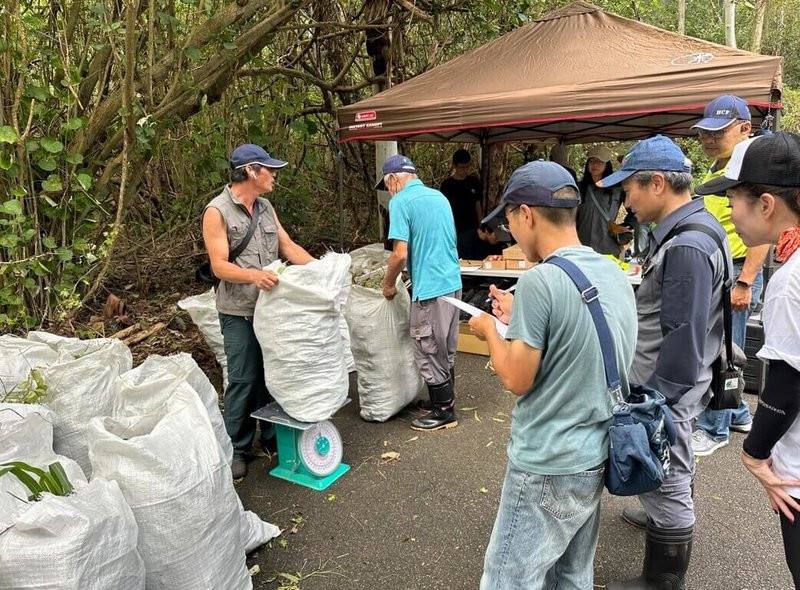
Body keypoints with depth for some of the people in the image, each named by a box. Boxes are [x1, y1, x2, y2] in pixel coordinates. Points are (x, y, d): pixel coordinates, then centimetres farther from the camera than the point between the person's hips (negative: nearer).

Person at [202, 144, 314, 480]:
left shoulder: (266, 207, 12)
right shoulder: (217, 211, -10)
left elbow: (288, 246, 10)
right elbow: (219, 266, -16)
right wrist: (253, 275, -33)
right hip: (240, 312, -6)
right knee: (243, 380, 0)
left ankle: (272, 437, 28)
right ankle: (236, 450, 15)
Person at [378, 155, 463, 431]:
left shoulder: (401, 201, -11)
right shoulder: (439, 196, 13)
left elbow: (400, 253, -17)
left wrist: (388, 285, -1)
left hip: (430, 288, -8)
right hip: (453, 281, 8)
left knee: (430, 352, 5)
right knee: (446, 349, 20)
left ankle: (443, 412, 16)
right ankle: (445, 398, 33)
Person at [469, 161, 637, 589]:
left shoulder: (539, 281, -23)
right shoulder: (614, 274, 3)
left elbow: (517, 380, -18)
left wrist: (491, 330, -1)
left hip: (547, 468, -8)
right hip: (596, 457, 8)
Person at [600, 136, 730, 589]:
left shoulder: (686, 246, -25)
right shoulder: (693, 226, 7)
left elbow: (683, 340, -25)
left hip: (667, 392, -10)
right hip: (671, 385, 10)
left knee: (666, 487, 5)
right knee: (672, 476, 29)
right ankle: (669, 521, 52)